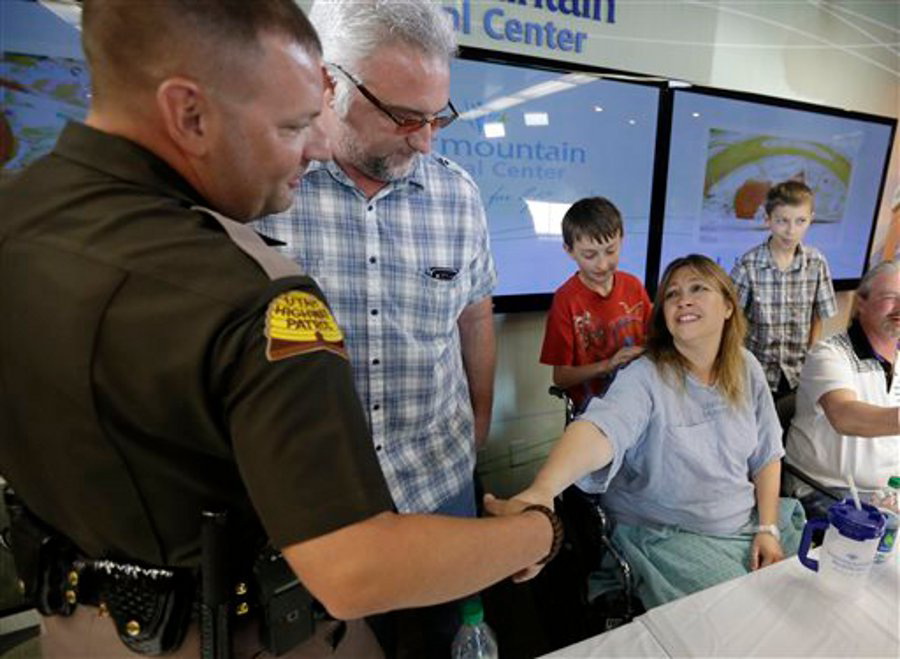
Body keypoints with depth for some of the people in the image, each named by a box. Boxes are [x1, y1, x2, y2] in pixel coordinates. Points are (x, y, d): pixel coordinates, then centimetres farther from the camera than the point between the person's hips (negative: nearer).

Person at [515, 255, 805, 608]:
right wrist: (542, 490, -59)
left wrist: (768, 528, -3)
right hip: (665, 536, -5)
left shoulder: (746, 368, -2)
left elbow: (766, 454, 6)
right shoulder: (645, 377, -22)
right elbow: (599, 429, -41)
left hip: (746, 522, 6)